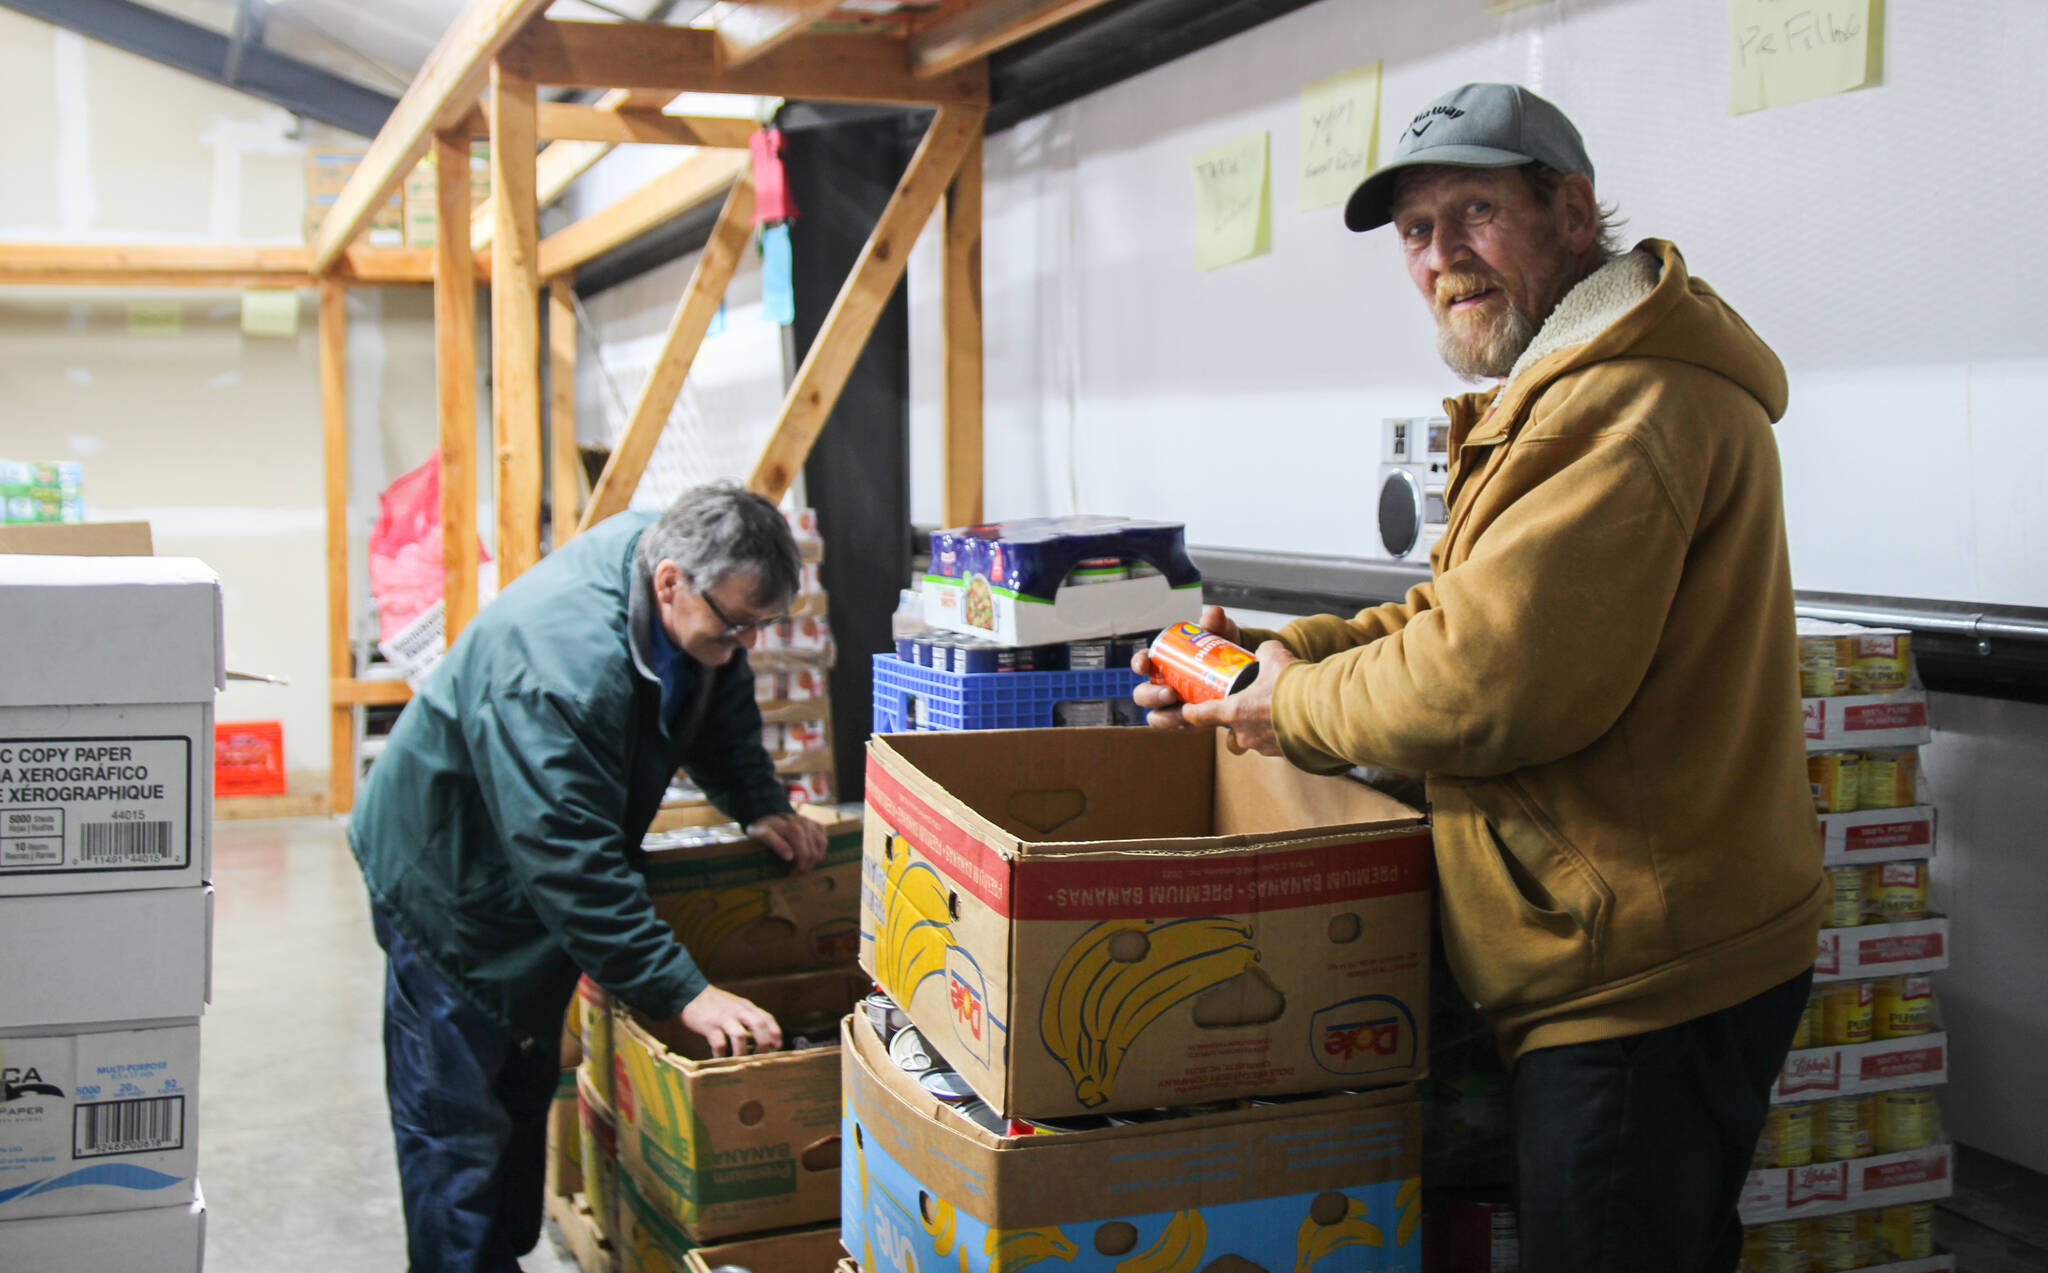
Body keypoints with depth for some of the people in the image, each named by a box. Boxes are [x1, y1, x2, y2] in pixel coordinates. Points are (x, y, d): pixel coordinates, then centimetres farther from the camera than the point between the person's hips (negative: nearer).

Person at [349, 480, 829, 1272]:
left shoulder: (688, 582, -13)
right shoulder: (555, 666, -40)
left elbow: (720, 704, 9)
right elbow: (572, 864, -41)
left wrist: (761, 806, -5)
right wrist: (684, 993, -42)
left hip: (539, 872, 9)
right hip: (450, 877, -9)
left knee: (526, 1094, 20)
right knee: (457, 1123, -2)